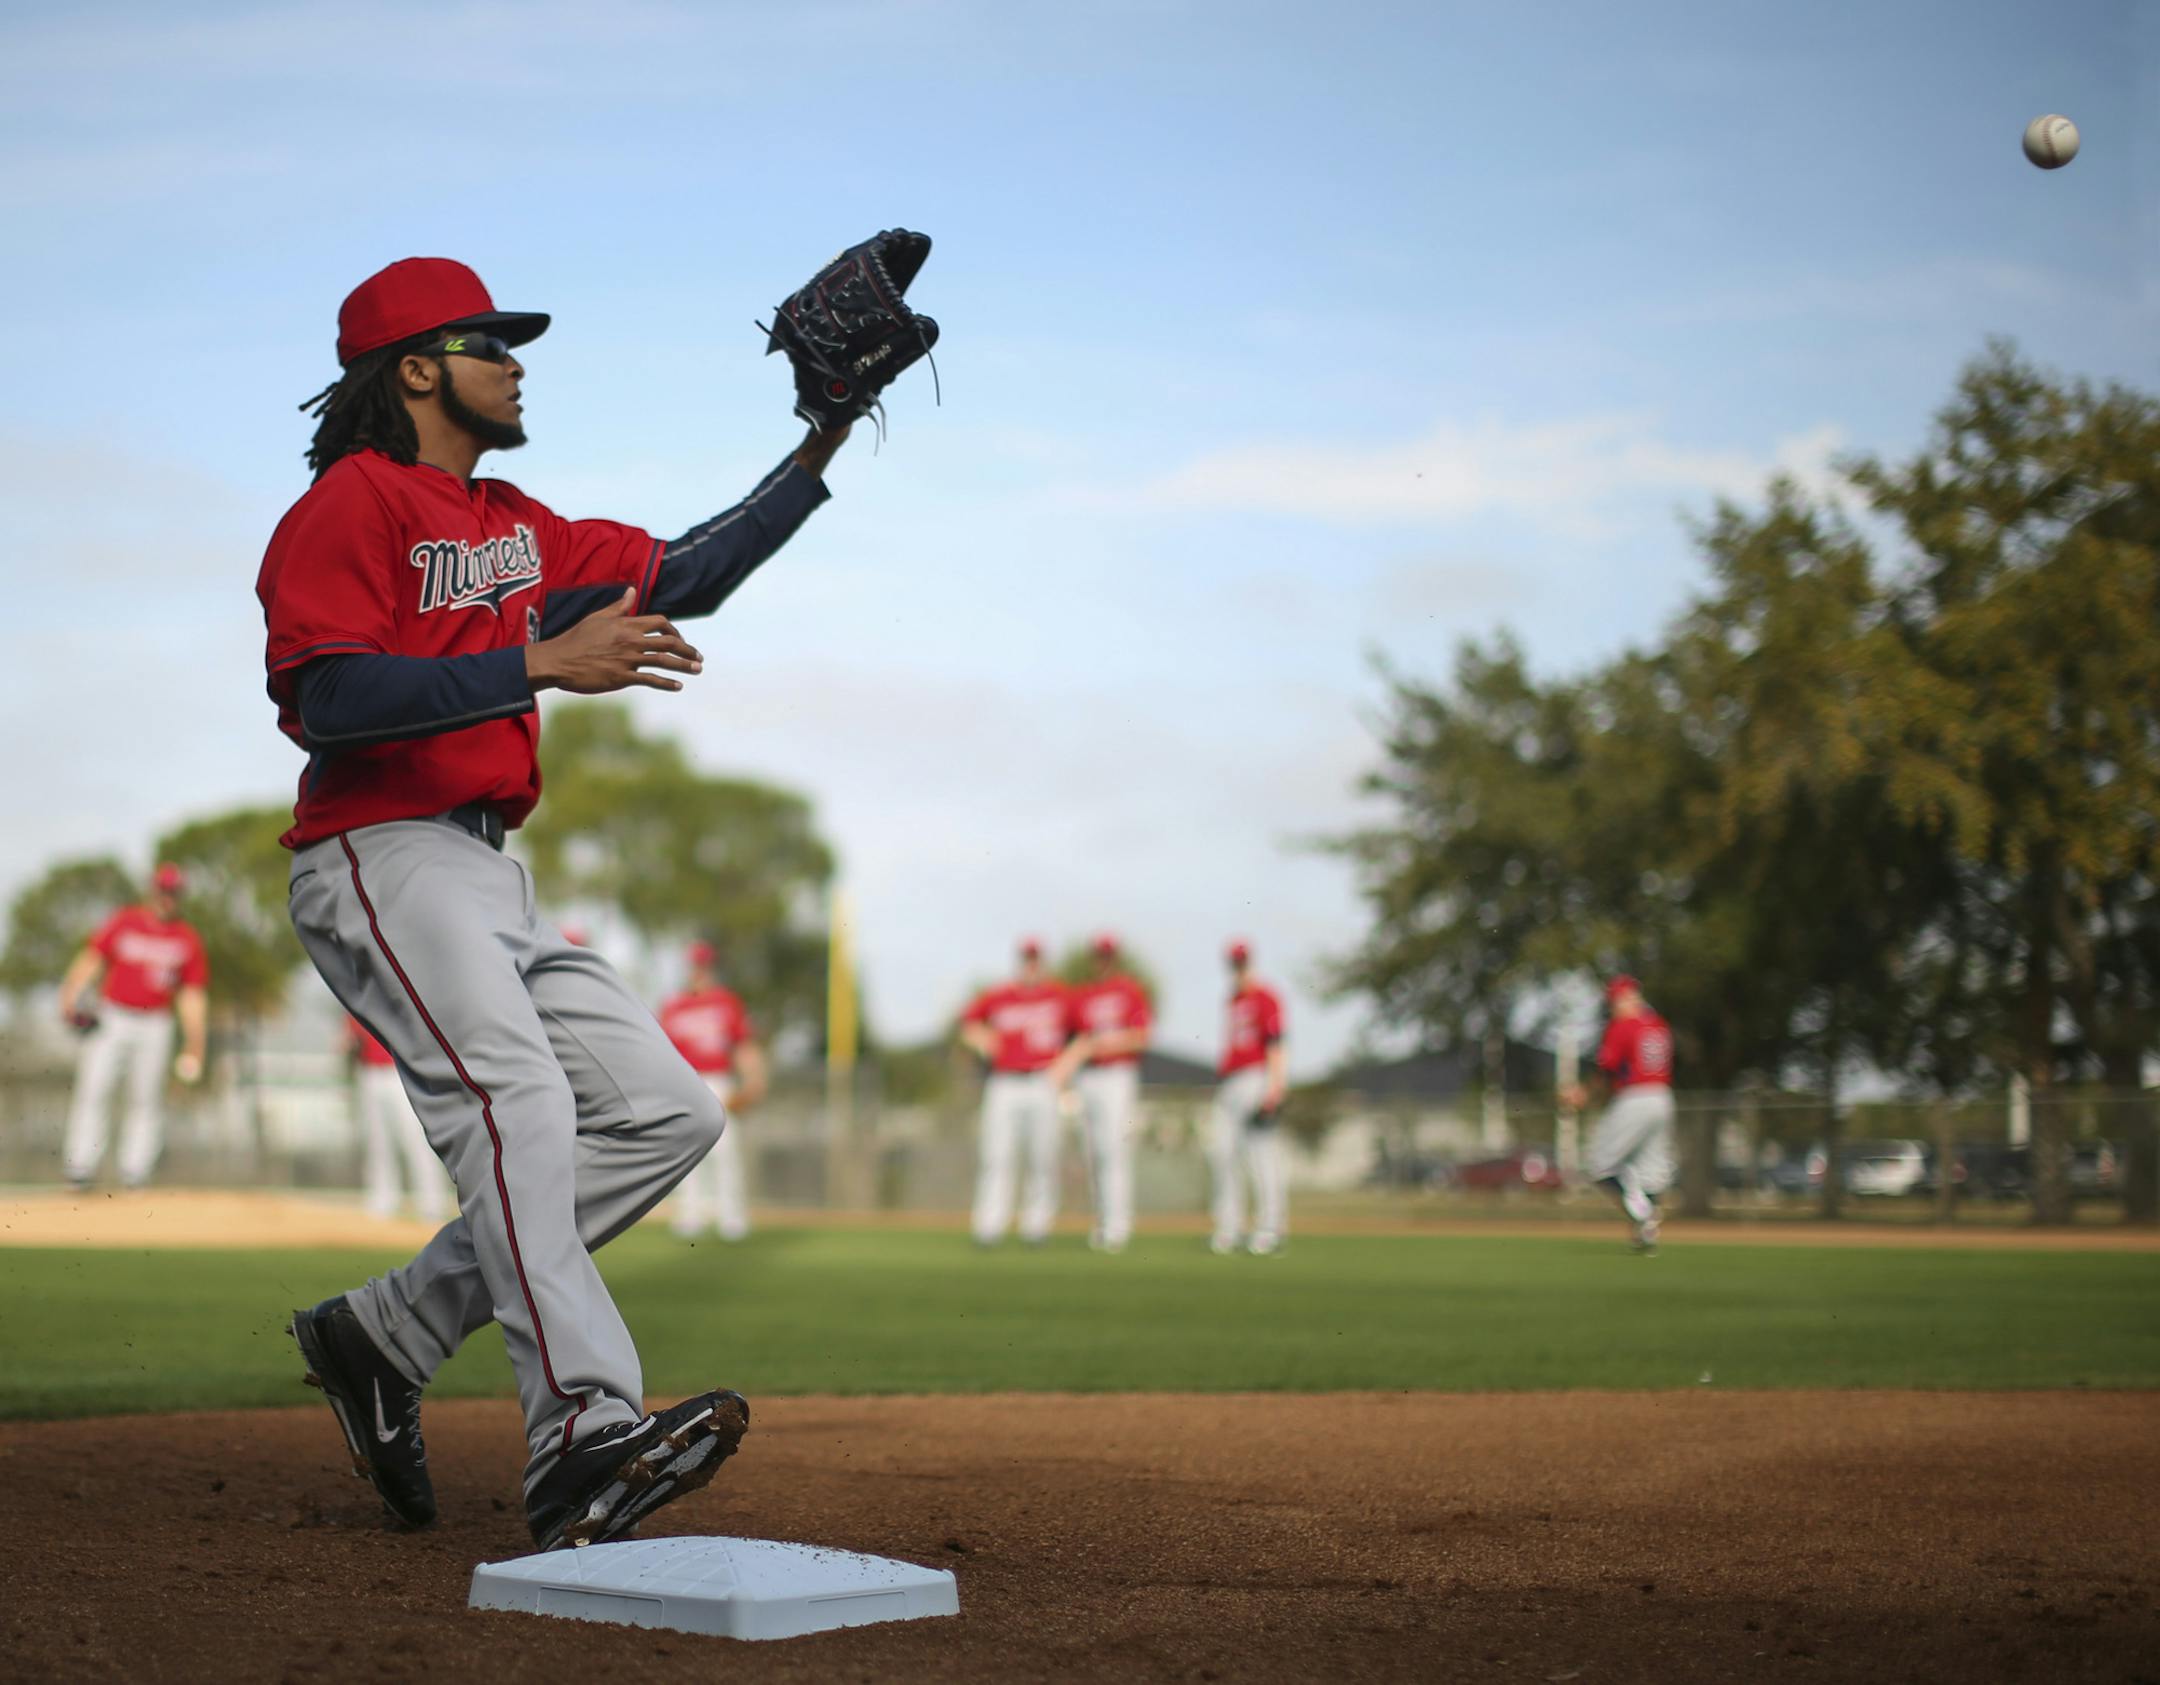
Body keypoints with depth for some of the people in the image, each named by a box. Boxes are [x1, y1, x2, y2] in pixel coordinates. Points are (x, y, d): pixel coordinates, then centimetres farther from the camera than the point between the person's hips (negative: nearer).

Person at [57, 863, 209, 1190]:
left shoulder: (188, 939, 6)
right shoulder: (123, 923, 4)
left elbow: (193, 996, 7)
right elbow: (90, 959, 1)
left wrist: (194, 1046, 3)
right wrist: (72, 995, -15)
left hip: (155, 1025, 1)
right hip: (110, 1018, -1)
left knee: (146, 1098, 0)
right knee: (93, 1089, -8)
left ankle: (135, 1170, 4)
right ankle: (80, 1165, -7)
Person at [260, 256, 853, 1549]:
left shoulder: (518, 527, 23)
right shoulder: (352, 503, -4)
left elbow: (684, 578, 23)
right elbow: (327, 696, -19)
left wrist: (820, 451, 16)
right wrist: (543, 665, -23)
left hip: (498, 884, 9)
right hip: (384, 861, -9)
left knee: (670, 1112, 2)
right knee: (516, 1101, -29)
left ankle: (388, 1333, 5)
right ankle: (585, 1437, -42)